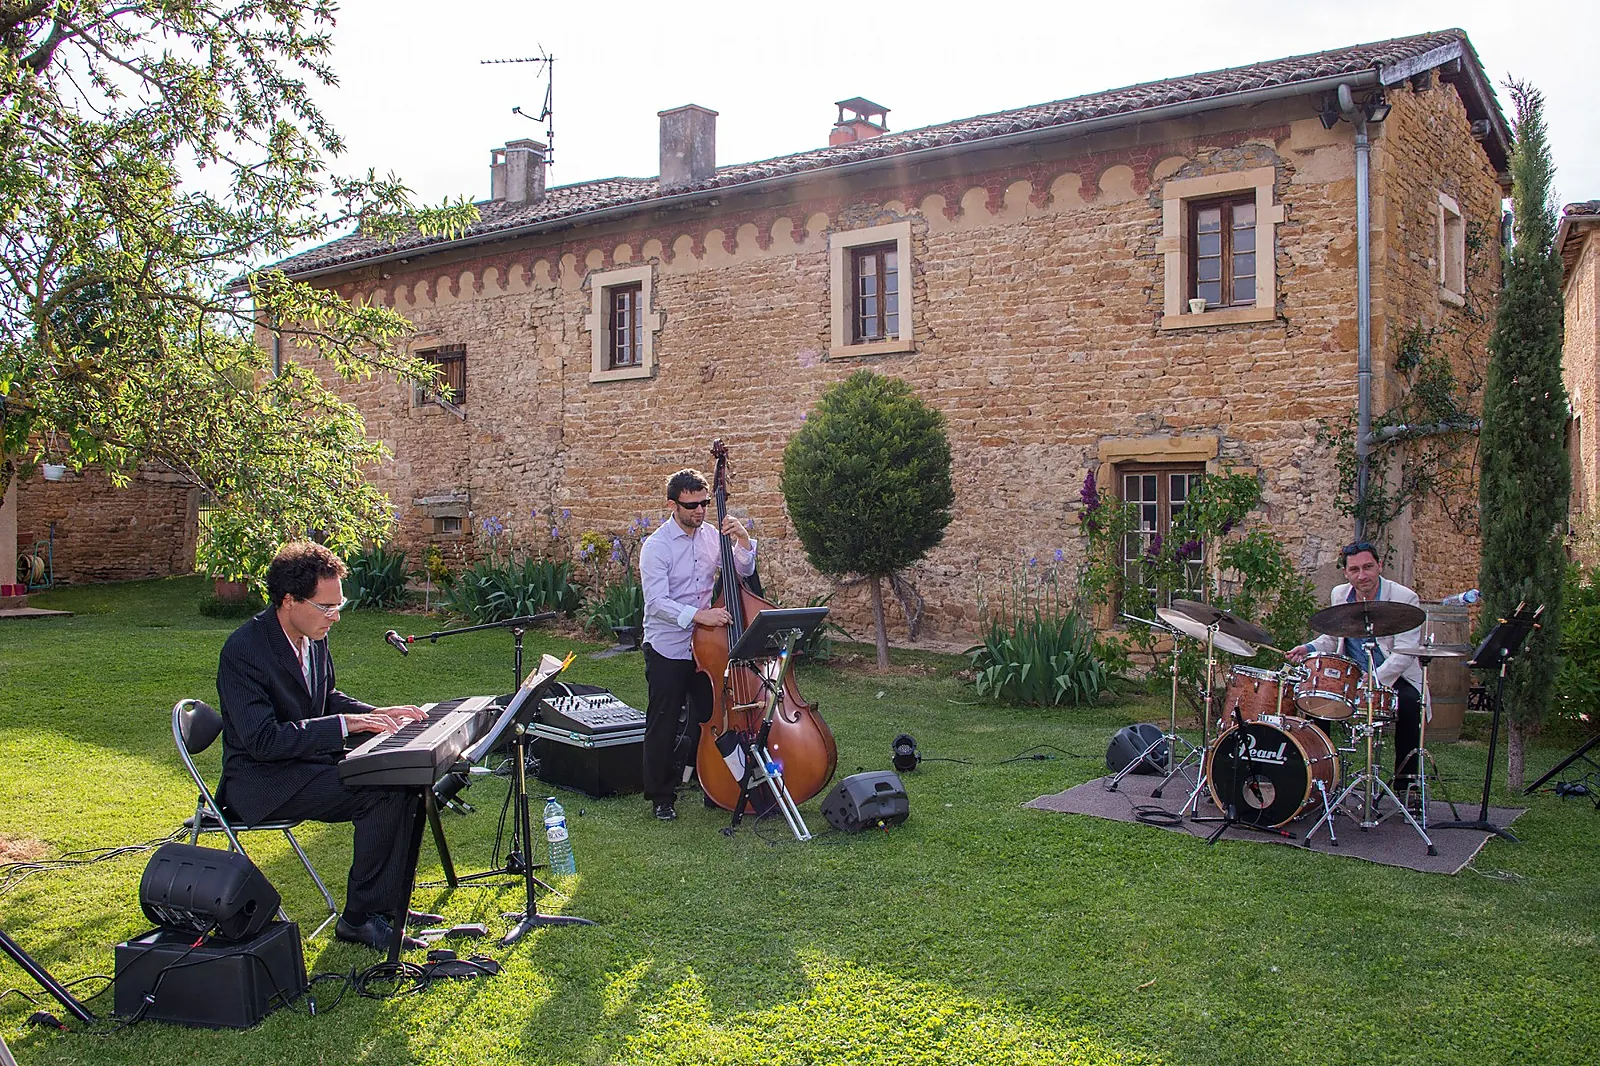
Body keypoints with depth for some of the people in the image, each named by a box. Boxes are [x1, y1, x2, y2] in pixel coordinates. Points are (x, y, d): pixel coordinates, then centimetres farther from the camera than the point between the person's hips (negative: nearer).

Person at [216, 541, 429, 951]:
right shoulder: (244, 651, -22)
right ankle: (360, 918, -10)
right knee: (385, 793, -24)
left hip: (308, 760, 8)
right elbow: (263, 741, -27)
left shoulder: (313, 637, 3)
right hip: (261, 782, -8)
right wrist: (344, 724, -27)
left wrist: (375, 714, 1)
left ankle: (388, 901, 2)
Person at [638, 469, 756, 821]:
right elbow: (657, 602, -22)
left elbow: (743, 571, 8)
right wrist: (697, 614, -35)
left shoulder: (712, 535, 3)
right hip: (667, 649, -5)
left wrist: (743, 540, -10)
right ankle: (662, 797, 19)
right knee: (663, 726, 5)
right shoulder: (657, 546, -14)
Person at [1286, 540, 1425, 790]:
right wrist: (1309, 648, -2)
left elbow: (1403, 654, -20)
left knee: (1408, 703, -33)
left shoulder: (1405, 599, -14)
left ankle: (1405, 783, -19)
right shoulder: (1339, 595, 3)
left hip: (1393, 677, -4)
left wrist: (1372, 682, -32)